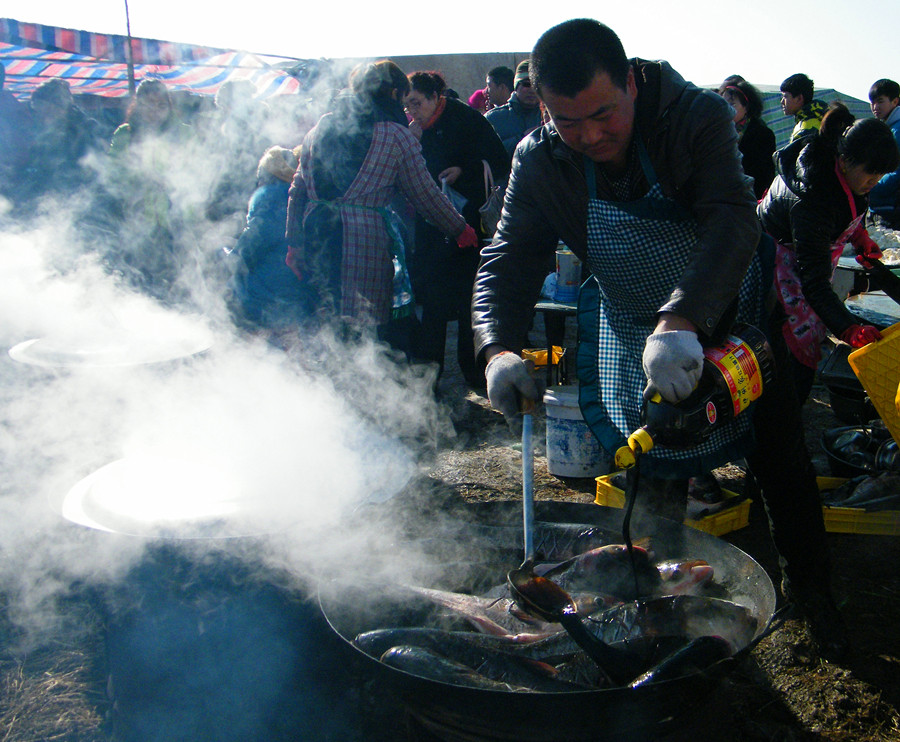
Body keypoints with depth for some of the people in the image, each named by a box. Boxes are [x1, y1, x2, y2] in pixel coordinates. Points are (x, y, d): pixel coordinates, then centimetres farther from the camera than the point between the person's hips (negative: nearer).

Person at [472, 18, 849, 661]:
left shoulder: (700, 117, -27)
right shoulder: (540, 162, -18)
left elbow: (734, 220, -39)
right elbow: (509, 258, -19)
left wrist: (681, 321, -56)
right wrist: (497, 346, -39)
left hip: (726, 309, -2)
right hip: (632, 326, 2)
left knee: (780, 459, 6)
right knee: (648, 469, 10)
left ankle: (809, 588, 29)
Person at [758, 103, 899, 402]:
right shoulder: (811, 198, -40)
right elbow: (813, 280, -43)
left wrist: (860, 233, 2)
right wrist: (850, 329, -52)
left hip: (820, 245, 8)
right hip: (783, 251, -8)